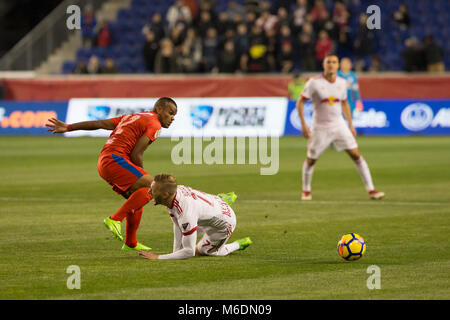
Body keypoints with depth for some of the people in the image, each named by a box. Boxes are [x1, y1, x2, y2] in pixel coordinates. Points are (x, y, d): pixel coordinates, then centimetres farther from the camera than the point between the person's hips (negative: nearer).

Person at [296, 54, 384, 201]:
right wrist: (303, 125, -14)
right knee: (310, 160, 4)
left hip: (339, 126, 3)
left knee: (356, 155, -6)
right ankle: (306, 191, 28)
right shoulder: (314, 83, -12)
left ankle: (371, 190, -3)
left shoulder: (342, 83, 2)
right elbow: (300, 102, -7)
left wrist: (350, 124, 13)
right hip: (320, 128, -3)